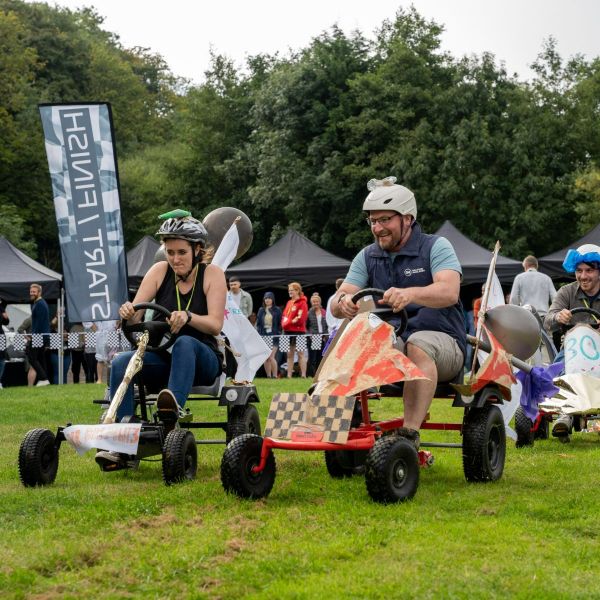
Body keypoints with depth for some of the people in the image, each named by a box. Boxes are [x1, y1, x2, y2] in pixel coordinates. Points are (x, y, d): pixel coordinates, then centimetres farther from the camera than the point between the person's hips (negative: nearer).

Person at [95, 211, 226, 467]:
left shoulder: (212, 274, -2)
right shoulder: (160, 271, 5)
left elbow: (215, 324, -14)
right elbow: (134, 317, -3)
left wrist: (187, 317, -34)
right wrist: (128, 312, -28)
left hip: (201, 360, -3)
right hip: (161, 357, 3)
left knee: (184, 343, -37)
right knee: (121, 362, -27)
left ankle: (175, 405, -58)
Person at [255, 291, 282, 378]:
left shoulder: (277, 310, 4)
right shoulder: (261, 310, 13)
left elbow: (280, 324, 2)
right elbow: (258, 323, 13)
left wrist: (278, 334, -8)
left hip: (274, 336, -4)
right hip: (263, 336, 4)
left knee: (271, 357, -13)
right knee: (265, 358, 3)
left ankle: (275, 375, -6)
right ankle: (268, 376, 8)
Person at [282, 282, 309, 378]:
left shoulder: (302, 303, -7)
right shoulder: (289, 302, 16)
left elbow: (300, 319, -14)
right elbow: (284, 315, 17)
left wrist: (290, 322, -10)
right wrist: (284, 323, -1)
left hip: (298, 330, -8)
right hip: (288, 331, 8)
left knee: (300, 353, -5)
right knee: (289, 354, 8)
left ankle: (303, 375, -4)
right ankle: (289, 375, 11)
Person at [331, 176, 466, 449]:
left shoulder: (436, 247, -2)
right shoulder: (367, 257, 12)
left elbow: (449, 292, -22)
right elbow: (337, 305, 2)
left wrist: (410, 294, -42)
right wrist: (344, 302, -25)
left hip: (440, 339, -4)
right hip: (388, 340, 4)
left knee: (418, 345, -38)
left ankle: (410, 433, -44)